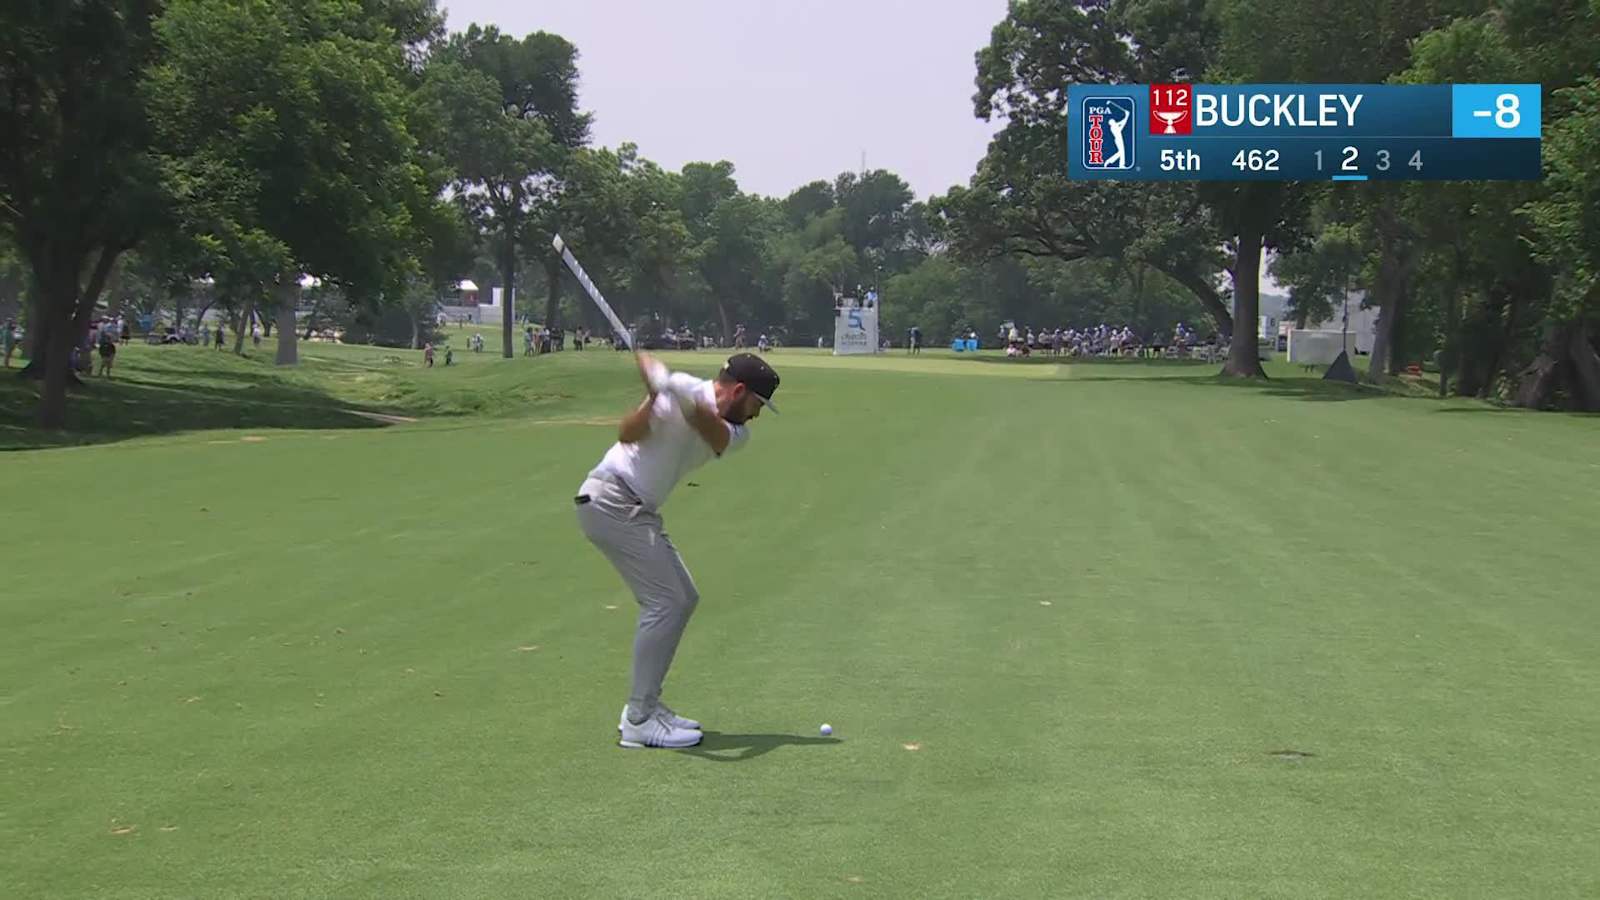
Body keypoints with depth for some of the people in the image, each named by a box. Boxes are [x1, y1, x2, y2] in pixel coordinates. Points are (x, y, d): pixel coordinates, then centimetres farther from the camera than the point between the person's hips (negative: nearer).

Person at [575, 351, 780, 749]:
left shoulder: (737, 431, 9)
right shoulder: (686, 389, -12)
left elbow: (717, 436, -17)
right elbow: (628, 435, -21)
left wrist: (693, 405, -36)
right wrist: (654, 398, -39)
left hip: (640, 511, 9)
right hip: (611, 501, -9)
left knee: (683, 599, 13)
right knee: (664, 602, -13)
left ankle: (647, 705, 18)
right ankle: (639, 720, -9)